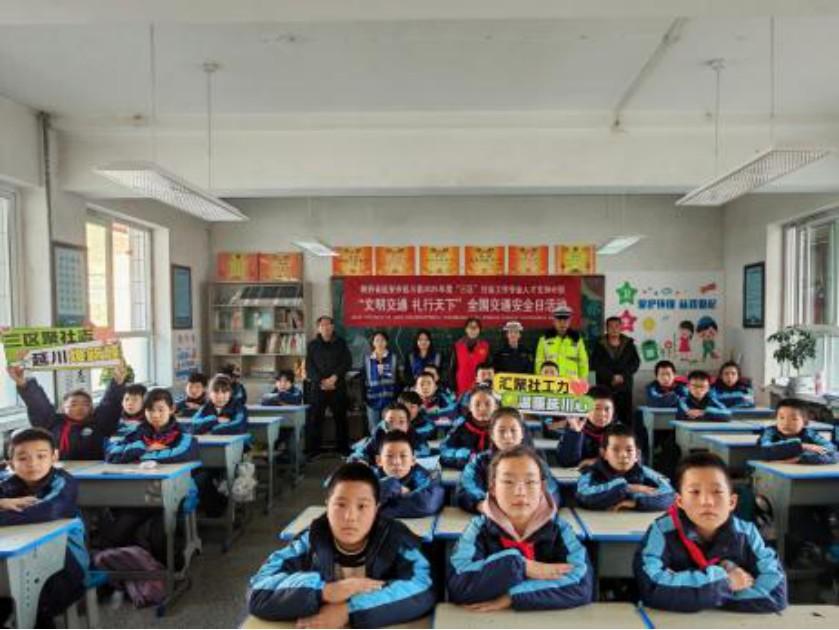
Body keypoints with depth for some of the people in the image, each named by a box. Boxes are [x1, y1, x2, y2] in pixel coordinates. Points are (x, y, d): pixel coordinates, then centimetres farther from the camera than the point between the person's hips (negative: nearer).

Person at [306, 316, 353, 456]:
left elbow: (347, 363, 0)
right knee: (315, 418, -2)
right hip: (318, 387, 0)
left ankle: (343, 447, 13)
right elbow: (309, 366, 1)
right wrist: (321, 381, -12)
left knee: (340, 417, 4)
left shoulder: (341, 343, 8)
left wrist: (334, 377, -13)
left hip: (338, 386, 0)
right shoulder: (312, 345, 8)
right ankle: (312, 449, 4)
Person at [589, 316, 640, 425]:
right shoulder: (599, 345, 3)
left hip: (625, 388, 2)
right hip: (605, 387, -1)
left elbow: (635, 363, 3)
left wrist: (622, 376, -12)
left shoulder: (629, 344, 8)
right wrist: (612, 376, -13)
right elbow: (594, 364, -5)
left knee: (626, 417, 0)